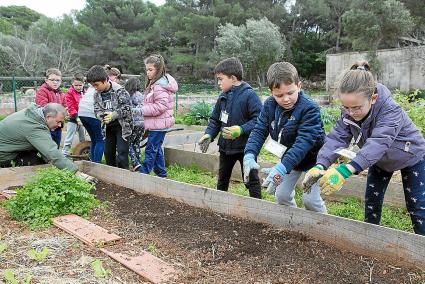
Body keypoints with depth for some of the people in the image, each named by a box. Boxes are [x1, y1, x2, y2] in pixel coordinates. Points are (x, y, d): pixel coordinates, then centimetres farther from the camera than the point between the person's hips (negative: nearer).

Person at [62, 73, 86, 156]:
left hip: (83, 119, 5)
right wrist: (77, 117, -22)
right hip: (74, 119, -5)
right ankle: (64, 154, 2)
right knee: (69, 139, -3)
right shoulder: (70, 93, -10)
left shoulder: (85, 93, 6)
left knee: (83, 139, 16)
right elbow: (71, 108, -15)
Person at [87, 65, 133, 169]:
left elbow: (127, 107, -17)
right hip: (108, 126, 6)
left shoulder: (119, 91, -17)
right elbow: (97, 109, 7)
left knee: (121, 153, -11)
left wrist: (114, 115, -26)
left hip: (122, 125, -6)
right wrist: (101, 116, -16)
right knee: (108, 152, 13)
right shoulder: (97, 94, 1)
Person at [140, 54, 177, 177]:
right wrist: (143, 109, 6)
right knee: (156, 149, 17)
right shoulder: (153, 83, 13)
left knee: (151, 149, -3)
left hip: (159, 123, -10)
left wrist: (142, 110, -20)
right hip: (157, 123, 10)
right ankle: (161, 173, 27)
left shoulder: (159, 86, -20)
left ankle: (143, 174, 5)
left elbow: (160, 106, -25)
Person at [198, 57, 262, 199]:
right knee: (222, 178, 23)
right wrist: (209, 134, -5)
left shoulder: (249, 95, -18)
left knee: (251, 181, 2)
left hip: (245, 147, -7)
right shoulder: (223, 97, 3)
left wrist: (241, 130, -31)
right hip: (226, 146, 8)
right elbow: (215, 119, 10)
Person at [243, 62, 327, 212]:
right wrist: (249, 155, -34)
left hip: (311, 159, -5)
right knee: (282, 195, 9)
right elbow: (259, 131, -15)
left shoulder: (310, 108, -31)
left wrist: (282, 167, -50)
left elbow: (304, 141, -39)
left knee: (310, 200, -10)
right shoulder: (269, 105, -13)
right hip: (287, 157, 5)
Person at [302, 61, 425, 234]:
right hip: (380, 160, 5)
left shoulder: (391, 111, -41)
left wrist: (345, 170, -68)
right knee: (371, 201, 8)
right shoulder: (348, 112, -24)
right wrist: (320, 165, -49)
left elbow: (377, 144, -54)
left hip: (410, 157, -5)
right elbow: (337, 137, -30)